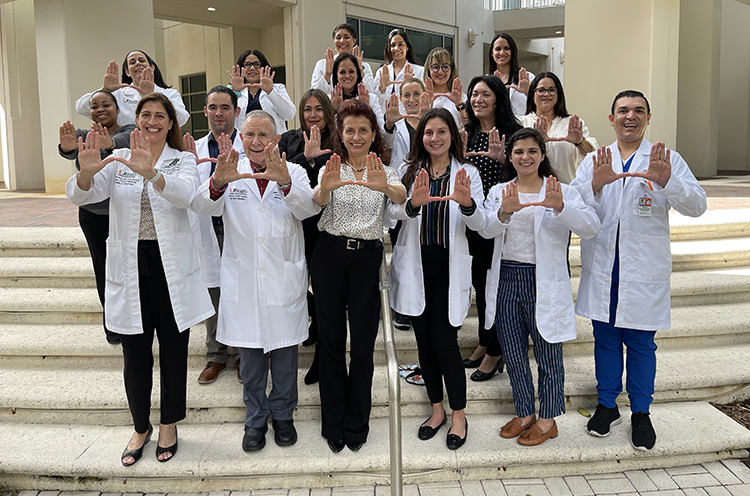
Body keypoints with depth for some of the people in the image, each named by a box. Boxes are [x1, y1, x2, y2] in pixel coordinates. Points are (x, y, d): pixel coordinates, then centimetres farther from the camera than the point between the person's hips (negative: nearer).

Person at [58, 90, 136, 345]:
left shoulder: (129, 131, -1)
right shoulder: (84, 136, 6)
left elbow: (127, 139, -28)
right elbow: (72, 150, -20)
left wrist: (109, 143, -52)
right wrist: (67, 147, -45)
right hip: (93, 215, 3)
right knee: (104, 267, 7)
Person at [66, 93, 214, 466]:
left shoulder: (183, 160, 2)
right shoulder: (119, 160, 7)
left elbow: (186, 194, -21)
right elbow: (80, 195, -8)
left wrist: (150, 172, -40)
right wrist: (86, 172, -31)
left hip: (171, 266, -1)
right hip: (130, 266, 1)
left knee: (173, 350, 10)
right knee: (135, 354, 10)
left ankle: (169, 424, 29)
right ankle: (140, 427, 30)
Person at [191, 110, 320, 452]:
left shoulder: (293, 172, 1)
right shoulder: (230, 173, 2)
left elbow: (309, 208, -18)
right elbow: (203, 205, -16)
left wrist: (285, 183, -40)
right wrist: (218, 182, -39)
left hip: (284, 279, 0)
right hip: (243, 280, 1)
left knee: (284, 353, 11)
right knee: (250, 354, 11)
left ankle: (283, 414, 31)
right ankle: (255, 418, 29)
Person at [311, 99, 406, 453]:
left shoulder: (384, 171, 7)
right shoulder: (332, 168, 7)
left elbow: (401, 196, -16)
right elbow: (318, 201, -15)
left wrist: (384, 187, -40)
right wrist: (326, 187, -40)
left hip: (367, 258, 0)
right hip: (330, 254, 0)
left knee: (363, 344, 2)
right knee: (331, 339, 6)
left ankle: (356, 425, 21)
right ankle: (333, 425, 22)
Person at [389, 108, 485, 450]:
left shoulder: (467, 174, 2)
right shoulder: (411, 171, 6)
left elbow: (479, 224, -10)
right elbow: (395, 212, -11)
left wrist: (466, 203, -33)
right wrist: (413, 203, -34)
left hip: (448, 267, -2)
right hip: (415, 265, 3)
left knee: (444, 341, -5)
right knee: (424, 341, 10)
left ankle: (458, 414, 15)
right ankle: (437, 409, 28)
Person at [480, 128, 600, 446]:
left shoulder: (562, 192, -2)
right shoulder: (499, 192, 7)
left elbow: (592, 228, -17)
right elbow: (486, 231, -11)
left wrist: (560, 207, -34)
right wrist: (505, 211, -32)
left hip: (544, 281, -3)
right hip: (506, 280, 4)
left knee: (548, 355, 8)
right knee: (513, 355, 14)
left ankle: (548, 420, 26)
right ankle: (525, 414, 32)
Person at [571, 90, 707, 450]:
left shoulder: (667, 161, 1)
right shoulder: (594, 161, 7)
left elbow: (696, 206, -10)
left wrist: (667, 181, -28)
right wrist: (596, 184, -25)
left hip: (644, 271, -2)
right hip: (601, 269, 2)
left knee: (641, 343, 7)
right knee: (605, 339, 13)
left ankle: (641, 413, 24)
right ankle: (607, 405, 29)